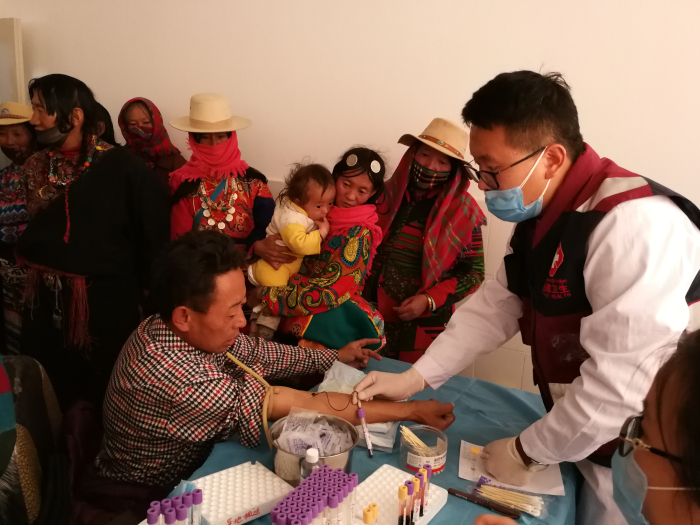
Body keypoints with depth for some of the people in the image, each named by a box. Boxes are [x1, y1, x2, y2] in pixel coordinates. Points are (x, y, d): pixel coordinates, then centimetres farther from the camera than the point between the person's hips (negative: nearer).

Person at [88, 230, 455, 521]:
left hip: (185, 466, 7)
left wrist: (333, 358, 9)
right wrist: (409, 410, -27)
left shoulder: (183, 331, -13)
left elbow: (255, 353, 2)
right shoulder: (174, 375, -38)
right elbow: (294, 407, -35)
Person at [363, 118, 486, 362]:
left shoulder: (463, 212, -9)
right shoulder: (387, 194, -2)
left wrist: (429, 300, -15)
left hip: (426, 325, -2)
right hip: (374, 317, 3)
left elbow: (473, 273, -3)